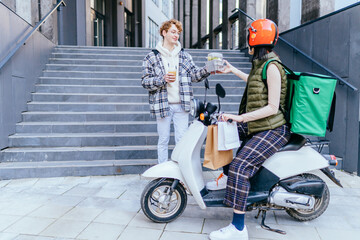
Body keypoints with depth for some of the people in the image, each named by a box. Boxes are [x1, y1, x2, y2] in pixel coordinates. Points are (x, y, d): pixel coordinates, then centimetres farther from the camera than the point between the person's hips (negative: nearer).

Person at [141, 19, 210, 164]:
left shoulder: (184, 56, 12)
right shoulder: (152, 57, 2)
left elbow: (194, 75, 6)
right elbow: (145, 81, -2)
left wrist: (207, 70, -12)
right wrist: (163, 79, -17)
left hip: (181, 105, 3)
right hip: (162, 105, -2)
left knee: (182, 140, 6)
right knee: (163, 140, 7)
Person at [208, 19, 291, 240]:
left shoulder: (271, 67, -18)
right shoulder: (262, 63, 12)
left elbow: (272, 108, -24)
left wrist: (240, 117, -28)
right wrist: (233, 70, 41)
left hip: (272, 130, -11)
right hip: (255, 125, 11)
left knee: (239, 167, -25)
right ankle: (226, 176, 30)